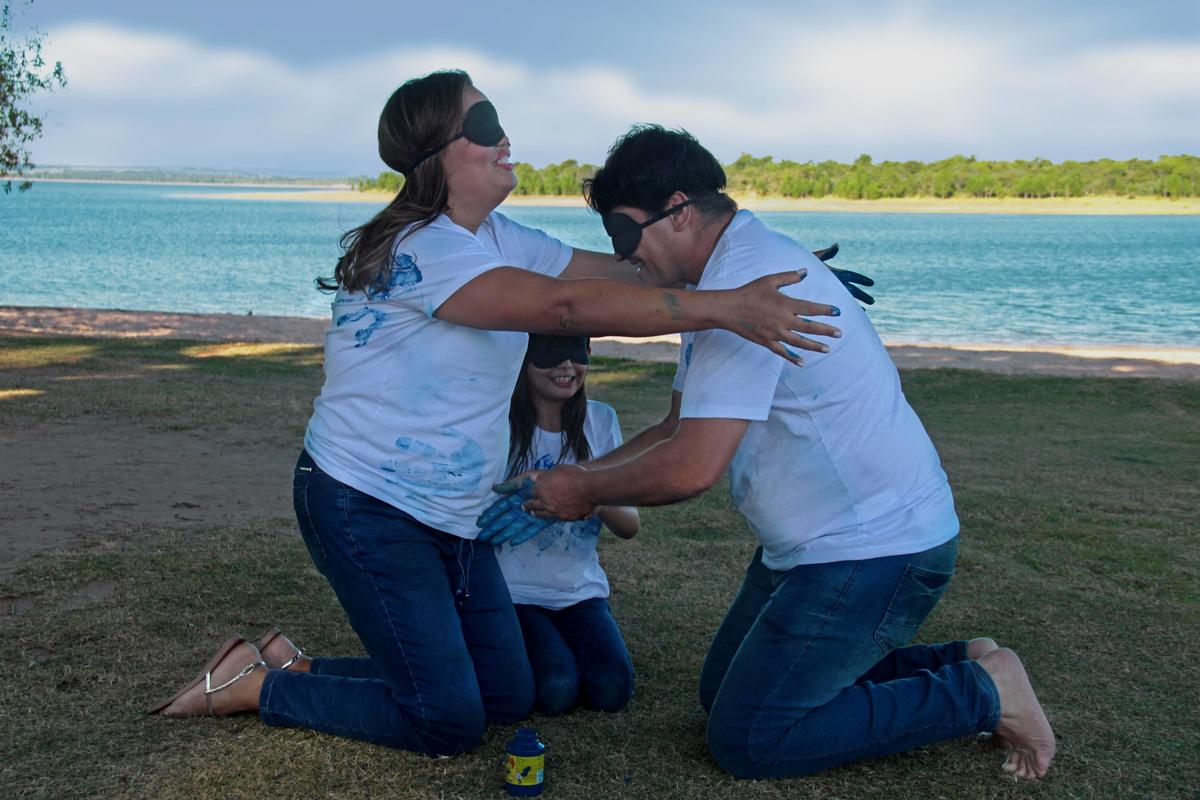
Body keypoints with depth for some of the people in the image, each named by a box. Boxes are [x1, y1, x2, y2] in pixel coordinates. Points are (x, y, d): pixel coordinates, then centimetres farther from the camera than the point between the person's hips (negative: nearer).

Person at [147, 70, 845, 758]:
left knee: (509, 697, 11)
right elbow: (566, 305, -35)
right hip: (366, 509, -9)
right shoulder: (421, 250, -23)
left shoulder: (498, 238, 5)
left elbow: (622, 273, 2)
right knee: (450, 724, -6)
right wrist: (724, 308, -37)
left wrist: (772, 278, -6)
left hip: (451, 521, 9)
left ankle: (297, 669, 20)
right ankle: (254, 685, 10)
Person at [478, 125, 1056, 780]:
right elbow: (679, 428, 16)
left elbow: (693, 467, -28)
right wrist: (565, 483, 7)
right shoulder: (729, 272, 11)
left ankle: (979, 693, 2)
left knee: (745, 740, -7)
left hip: (875, 551, -11)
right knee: (724, 692, 20)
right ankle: (952, 668, 20)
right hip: (817, 543, 11)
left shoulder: (747, 279, -24)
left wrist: (585, 492, -10)